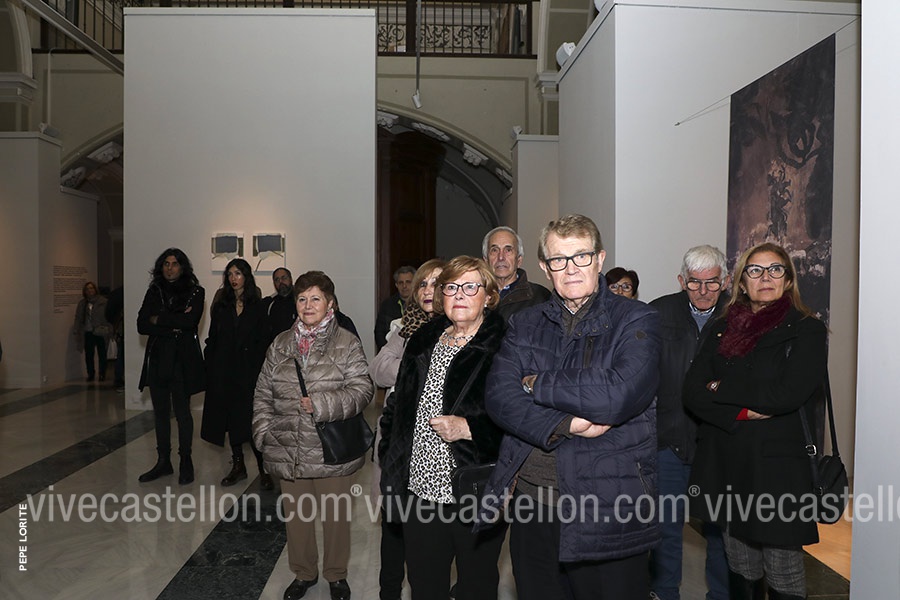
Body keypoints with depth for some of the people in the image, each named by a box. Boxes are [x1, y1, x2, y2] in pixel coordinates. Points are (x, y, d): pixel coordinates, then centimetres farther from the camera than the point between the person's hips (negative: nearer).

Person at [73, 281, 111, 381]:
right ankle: (90, 374, 15)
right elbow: (78, 318, 13)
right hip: (87, 333, 4)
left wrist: (107, 329, -13)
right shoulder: (82, 303, 12)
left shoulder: (103, 302, -1)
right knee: (88, 355, 5)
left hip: (100, 333, -3)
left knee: (102, 354, 2)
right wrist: (77, 331, 6)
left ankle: (102, 374, 11)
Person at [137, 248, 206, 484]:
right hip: (158, 359, 4)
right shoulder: (154, 292, 10)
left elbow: (190, 321, -16)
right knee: (161, 412, 9)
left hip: (183, 360, -4)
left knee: (182, 412, -2)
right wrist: (174, 325, -11)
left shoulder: (195, 292, 1)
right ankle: (163, 461, 19)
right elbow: (142, 326, 0)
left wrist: (159, 319, -7)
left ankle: (186, 461, 11)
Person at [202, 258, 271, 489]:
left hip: (248, 371, -3)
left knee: (251, 419, -7)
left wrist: (258, 370, -9)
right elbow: (212, 339, 8)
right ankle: (238, 465, 20)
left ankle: (263, 469, 0)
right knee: (231, 418, 8)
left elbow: (263, 341, -1)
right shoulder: (221, 305, 10)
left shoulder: (257, 306, 2)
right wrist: (211, 370, -1)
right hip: (224, 370, 3)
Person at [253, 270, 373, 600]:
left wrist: (323, 404, -22)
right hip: (287, 449, 4)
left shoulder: (346, 343, -5)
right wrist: (264, 431, 1)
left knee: (335, 515, 11)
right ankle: (304, 573, 40)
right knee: (295, 514, 17)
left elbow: (362, 389, -12)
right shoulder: (280, 344, 8)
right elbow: (263, 392, 12)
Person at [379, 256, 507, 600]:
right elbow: (397, 408, 16)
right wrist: (391, 469, 11)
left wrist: (470, 428, -23)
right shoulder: (423, 342, 9)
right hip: (419, 490, 5)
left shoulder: (504, 347, -10)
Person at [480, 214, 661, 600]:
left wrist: (537, 384, -9)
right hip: (530, 504, 4)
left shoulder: (636, 321, -4)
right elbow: (500, 398, -5)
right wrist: (564, 425, -20)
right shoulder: (524, 326, 8)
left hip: (608, 507, -3)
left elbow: (616, 396, -20)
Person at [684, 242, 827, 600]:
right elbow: (693, 392, 2)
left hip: (778, 468, -3)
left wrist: (722, 389, -6)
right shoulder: (723, 330, 11)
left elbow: (788, 394, -15)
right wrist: (741, 413, -13)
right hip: (727, 468, 4)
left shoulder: (807, 330, -1)